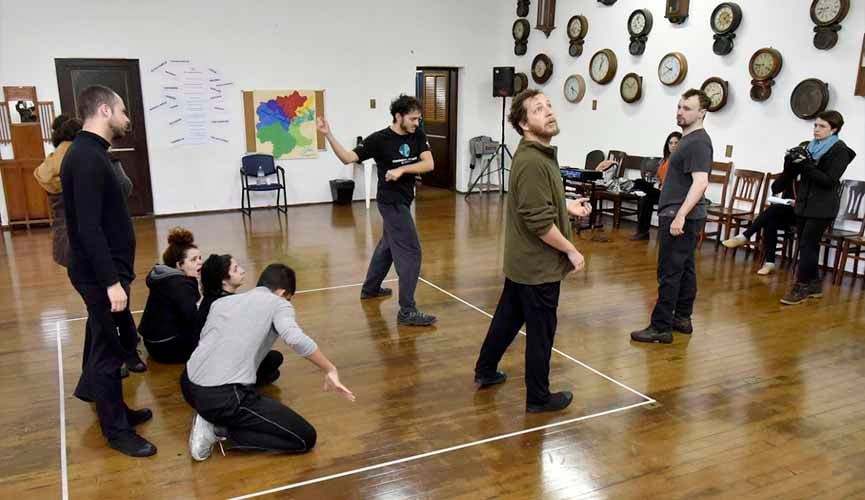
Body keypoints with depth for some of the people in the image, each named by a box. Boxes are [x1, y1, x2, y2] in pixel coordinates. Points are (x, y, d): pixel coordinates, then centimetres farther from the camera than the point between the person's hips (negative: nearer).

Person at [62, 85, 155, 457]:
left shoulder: (90, 153, 11)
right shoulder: (87, 158, -20)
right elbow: (88, 227, -26)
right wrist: (111, 281, -26)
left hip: (105, 269, 10)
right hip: (99, 273, -10)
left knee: (111, 343, 20)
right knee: (111, 349, 1)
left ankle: (114, 409, 36)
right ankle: (117, 431, 14)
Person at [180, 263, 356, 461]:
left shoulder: (221, 302, 20)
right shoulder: (278, 303, 3)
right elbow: (296, 339, -17)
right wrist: (330, 370, -7)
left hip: (189, 386, 8)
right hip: (225, 397, -7)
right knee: (305, 438, 1)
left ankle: (210, 419, 13)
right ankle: (220, 429, -2)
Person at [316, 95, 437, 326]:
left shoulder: (418, 135, -2)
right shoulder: (379, 139, -17)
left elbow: (429, 164, -12)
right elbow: (347, 158, -17)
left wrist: (402, 169, -25)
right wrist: (328, 135, -28)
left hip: (403, 200, 8)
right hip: (391, 201, -8)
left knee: (389, 244, 23)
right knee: (410, 252, -11)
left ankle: (370, 288, 44)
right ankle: (407, 311, -8)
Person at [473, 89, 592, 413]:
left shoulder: (534, 154, 9)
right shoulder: (533, 162, -24)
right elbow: (540, 223, -27)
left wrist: (567, 207, 12)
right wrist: (572, 252, -16)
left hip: (521, 260, 10)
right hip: (538, 265, -10)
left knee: (508, 316, 21)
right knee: (541, 331, 4)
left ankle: (485, 371, 37)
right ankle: (538, 397, 19)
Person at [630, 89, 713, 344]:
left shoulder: (698, 142, -15)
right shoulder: (690, 139, 17)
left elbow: (700, 183, -24)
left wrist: (679, 216, -29)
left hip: (679, 216, -10)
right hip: (683, 215, 10)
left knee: (670, 272, -8)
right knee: (685, 268, 14)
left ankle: (661, 328, -4)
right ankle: (682, 318, 22)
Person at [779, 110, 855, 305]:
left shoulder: (840, 150, -8)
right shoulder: (811, 146, 11)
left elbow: (829, 181, -16)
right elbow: (799, 173, 14)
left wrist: (806, 165, -24)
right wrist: (793, 162, -6)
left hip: (822, 207, -6)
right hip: (804, 203, 7)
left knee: (808, 245, -8)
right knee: (807, 245, 11)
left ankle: (801, 287, -1)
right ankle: (814, 285, 22)